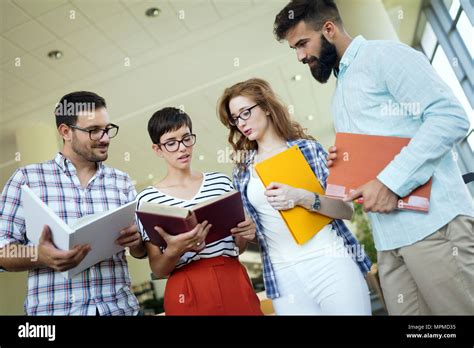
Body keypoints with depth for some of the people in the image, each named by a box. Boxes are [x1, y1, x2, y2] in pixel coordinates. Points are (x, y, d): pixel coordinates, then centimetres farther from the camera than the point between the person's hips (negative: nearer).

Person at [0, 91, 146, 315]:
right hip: (54, 309, -2)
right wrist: (42, 256, -22)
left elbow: (141, 250, 9)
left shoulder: (122, 182, 5)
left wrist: (135, 241, -13)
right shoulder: (27, 178, -2)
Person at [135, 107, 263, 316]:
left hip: (234, 283, 2)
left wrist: (245, 236, -10)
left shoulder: (221, 181, 2)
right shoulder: (147, 198, -4)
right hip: (187, 293, -2)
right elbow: (158, 270, -2)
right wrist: (174, 250, -21)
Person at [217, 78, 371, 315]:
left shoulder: (307, 148, 1)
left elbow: (347, 210, -3)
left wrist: (302, 198, -19)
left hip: (330, 262, -2)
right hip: (284, 276, 2)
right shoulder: (241, 172, 8)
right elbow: (254, 228, 12)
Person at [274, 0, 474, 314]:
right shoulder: (340, 96, 23)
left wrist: (391, 182, -19)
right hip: (389, 236, 8)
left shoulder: (383, 54, -2)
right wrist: (341, 164, 6)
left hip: (432, 221, -7)